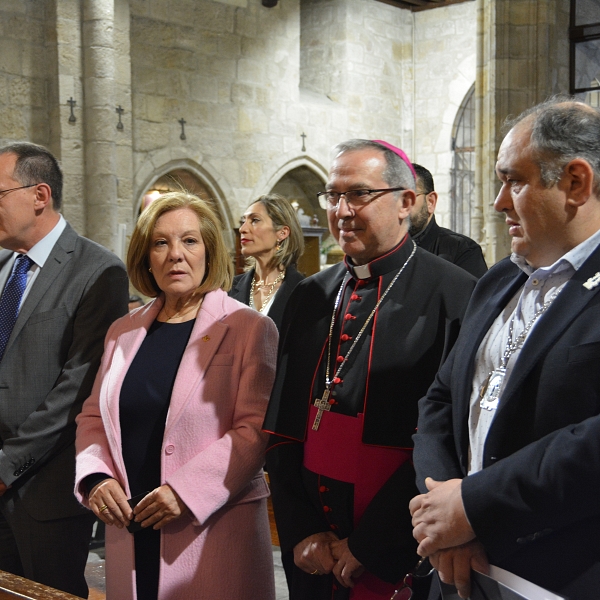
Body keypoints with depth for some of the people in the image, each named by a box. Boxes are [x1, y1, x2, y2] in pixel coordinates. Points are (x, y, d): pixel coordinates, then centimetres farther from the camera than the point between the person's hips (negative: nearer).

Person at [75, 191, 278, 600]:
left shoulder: (249, 329, -4)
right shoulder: (124, 333, 12)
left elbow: (255, 429, -11)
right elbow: (93, 417, 17)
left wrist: (185, 491, -17)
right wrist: (95, 477, -1)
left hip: (215, 532, -4)